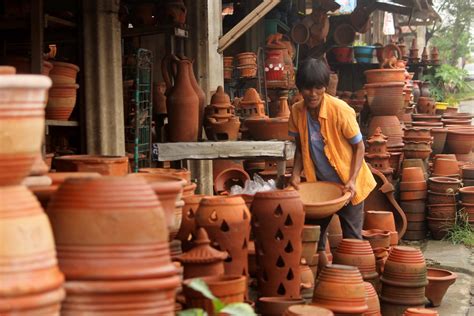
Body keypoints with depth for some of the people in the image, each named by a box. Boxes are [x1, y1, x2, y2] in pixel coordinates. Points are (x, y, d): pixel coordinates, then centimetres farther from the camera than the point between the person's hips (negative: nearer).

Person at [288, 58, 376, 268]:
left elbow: (359, 147, -13)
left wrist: (352, 180, -22)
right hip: (318, 184, 4)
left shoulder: (340, 110, -22)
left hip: (347, 185, -4)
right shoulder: (297, 111, -8)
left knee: (352, 238, 2)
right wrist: (296, 173, -9)